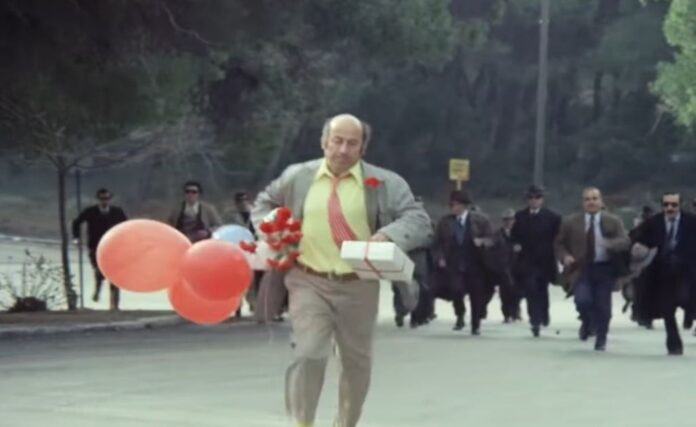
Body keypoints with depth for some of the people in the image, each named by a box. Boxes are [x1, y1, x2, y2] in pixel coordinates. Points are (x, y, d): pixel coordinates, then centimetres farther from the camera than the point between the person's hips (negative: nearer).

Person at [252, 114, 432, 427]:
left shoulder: (383, 183, -3)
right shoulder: (298, 177, 4)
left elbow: (417, 219, -7)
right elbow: (265, 203, 21)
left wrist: (388, 235, -27)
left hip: (358, 286, 1)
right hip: (309, 282, -1)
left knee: (357, 362, 14)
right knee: (308, 354, -15)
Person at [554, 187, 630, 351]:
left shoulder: (613, 221, 4)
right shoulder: (570, 222, 5)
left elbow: (625, 241, -5)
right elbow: (559, 244, 13)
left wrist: (610, 244, -26)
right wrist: (565, 256, -8)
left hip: (605, 269, 0)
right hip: (581, 269, 0)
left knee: (602, 305, 0)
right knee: (583, 300, -19)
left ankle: (601, 340, 18)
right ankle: (587, 323, 15)